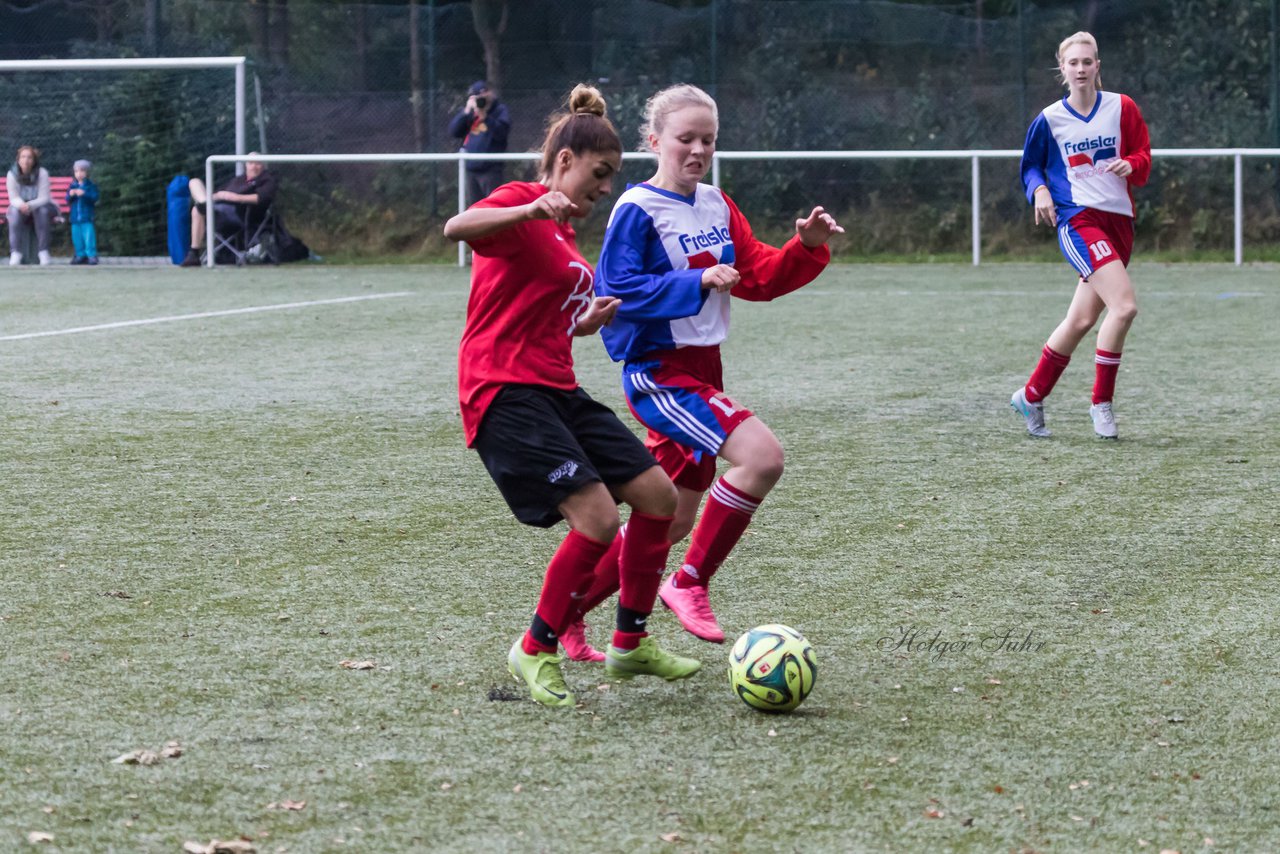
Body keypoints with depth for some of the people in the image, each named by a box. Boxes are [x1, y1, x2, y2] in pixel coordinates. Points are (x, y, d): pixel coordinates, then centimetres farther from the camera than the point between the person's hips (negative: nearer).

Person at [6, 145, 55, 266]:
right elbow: (13, 198, -13)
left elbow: (44, 198, -22)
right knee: (15, 212, -32)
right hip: (20, 206, 1)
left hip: (41, 206, -1)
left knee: (42, 211, -35)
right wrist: (21, 204, -37)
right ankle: (15, 252, -31)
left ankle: (43, 251, -29)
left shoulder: (42, 173, -20)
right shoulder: (12, 174, -14)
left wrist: (30, 205, -41)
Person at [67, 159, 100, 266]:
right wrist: (70, 195, -13)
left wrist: (84, 194, -23)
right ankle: (81, 255, 14)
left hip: (87, 217, -5)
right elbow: (67, 200, 9)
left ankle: (92, 255, -9)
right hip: (75, 217, 5)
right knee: (76, 237, 6)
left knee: (89, 236, -11)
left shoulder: (91, 186, -1)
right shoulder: (72, 186, 12)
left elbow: (95, 197, -11)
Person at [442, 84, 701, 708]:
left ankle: (630, 644, 20)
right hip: (505, 392, -10)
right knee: (598, 516, -19)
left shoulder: (562, 235, 22)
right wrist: (531, 210, -43)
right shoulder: (522, 204, -7)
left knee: (659, 496, 6)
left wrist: (586, 323, 15)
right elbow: (456, 228, -30)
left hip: (556, 390, 10)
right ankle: (535, 652, 0)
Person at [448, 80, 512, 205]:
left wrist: (483, 115, -22)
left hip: (490, 169, -6)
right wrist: (466, 112, -6)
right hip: (471, 168, 6)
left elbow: (501, 132, -17)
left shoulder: (500, 110, -1)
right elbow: (454, 132, 4)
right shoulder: (470, 112, 14)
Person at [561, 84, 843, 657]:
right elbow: (615, 289, -20)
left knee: (672, 521, 11)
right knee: (762, 455, -26)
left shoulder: (717, 206, 12)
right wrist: (696, 284, -26)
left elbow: (758, 277, 11)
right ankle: (691, 584, -12)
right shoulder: (637, 210, -12)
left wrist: (807, 248, -6)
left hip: (701, 369, 9)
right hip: (657, 370, -9)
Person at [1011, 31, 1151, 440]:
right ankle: (1101, 403, -9)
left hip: (1118, 219, 4)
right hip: (1077, 219, -4)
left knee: (1082, 320, 9)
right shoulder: (1049, 119, 1)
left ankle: (1031, 396, 26)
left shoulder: (1121, 108, 5)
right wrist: (1040, 191, -8)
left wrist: (1131, 164, -14)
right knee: (1124, 305, -22)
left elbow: (1143, 157, 9)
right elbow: (1031, 165, 13)